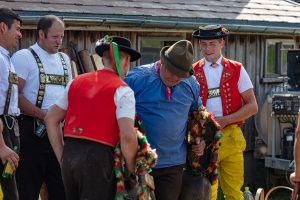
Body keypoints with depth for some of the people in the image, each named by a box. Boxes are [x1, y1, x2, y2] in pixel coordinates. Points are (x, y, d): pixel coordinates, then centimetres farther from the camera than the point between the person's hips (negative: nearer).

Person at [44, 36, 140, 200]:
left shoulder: (77, 82, 13)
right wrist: (131, 168, 0)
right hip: (98, 158, -6)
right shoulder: (122, 90, -5)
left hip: (69, 155, 6)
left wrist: (62, 157, 14)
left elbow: (51, 119, 15)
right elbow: (128, 135, -15)